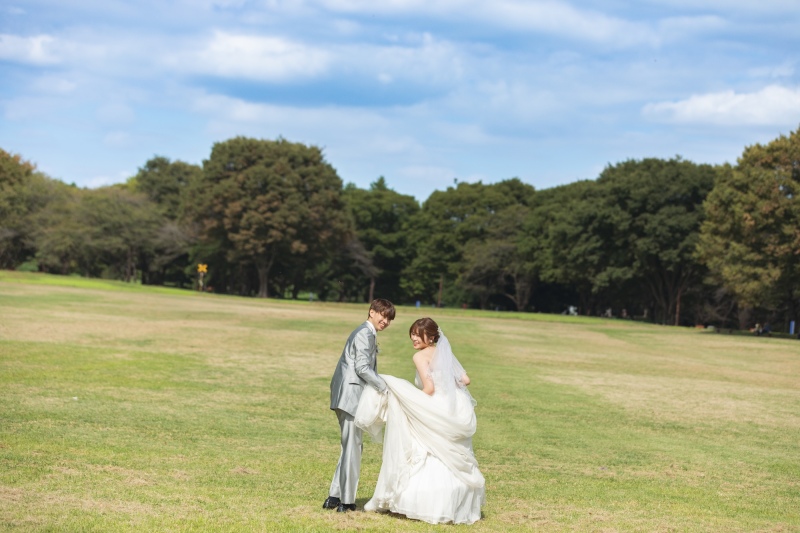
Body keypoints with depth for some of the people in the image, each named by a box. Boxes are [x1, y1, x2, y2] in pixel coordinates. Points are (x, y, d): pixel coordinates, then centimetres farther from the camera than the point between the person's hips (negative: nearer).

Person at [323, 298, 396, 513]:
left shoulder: (368, 334, 21)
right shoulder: (365, 334, -11)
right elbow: (362, 368, -19)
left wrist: (381, 388, 11)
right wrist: (385, 387, -16)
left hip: (351, 396, 10)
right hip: (350, 396, -10)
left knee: (351, 446, 14)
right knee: (352, 447, -5)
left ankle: (335, 496, 17)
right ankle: (346, 501, 0)